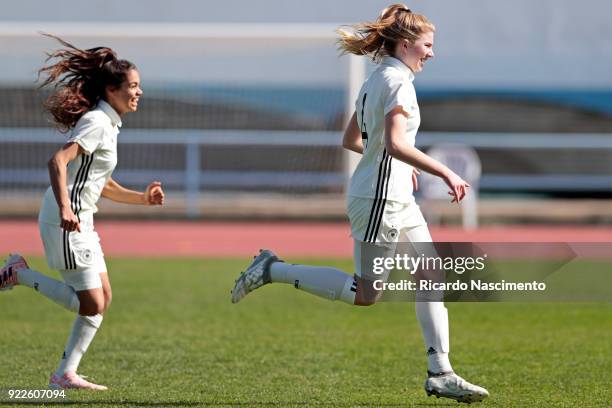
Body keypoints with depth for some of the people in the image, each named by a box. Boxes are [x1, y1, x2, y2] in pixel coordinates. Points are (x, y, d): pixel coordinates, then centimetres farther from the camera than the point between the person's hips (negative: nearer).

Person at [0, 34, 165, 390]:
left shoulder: (108, 124, 17)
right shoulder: (97, 123, -14)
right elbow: (58, 161, -27)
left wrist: (142, 198, 14)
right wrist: (65, 209, -39)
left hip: (80, 221, 10)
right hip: (66, 220, -10)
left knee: (103, 298, 8)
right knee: (91, 304, -10)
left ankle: (66, 374, 10)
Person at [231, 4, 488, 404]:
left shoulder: (376, 80, 14)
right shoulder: (397, 80, -15)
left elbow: (351, 140, 21)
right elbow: (395, 143, -27)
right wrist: (446, 173, -26)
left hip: (397, 199, 10)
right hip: (381, 198, -10)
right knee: (365, 293, -5)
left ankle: (440, 373, 5)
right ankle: (273, 270, 2)